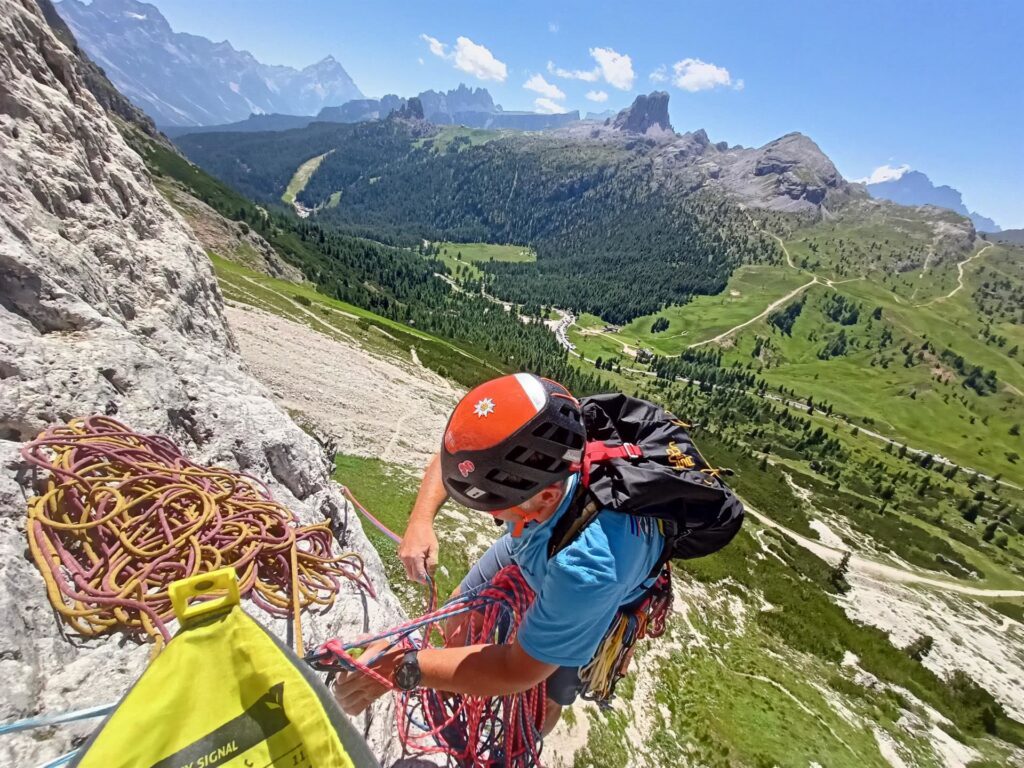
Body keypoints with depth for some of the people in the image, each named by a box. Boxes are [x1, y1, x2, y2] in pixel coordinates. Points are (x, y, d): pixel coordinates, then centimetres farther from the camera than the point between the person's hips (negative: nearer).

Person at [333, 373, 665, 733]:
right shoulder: (528, 455, -35)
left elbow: (520, 672, -33)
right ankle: (451, 691, 50)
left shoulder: (590, 564, -48)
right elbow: (454, 455, -13)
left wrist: (403, 668, -33)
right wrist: (420, 520, -26)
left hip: (597, 602, -4)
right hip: (530, 545, 5)